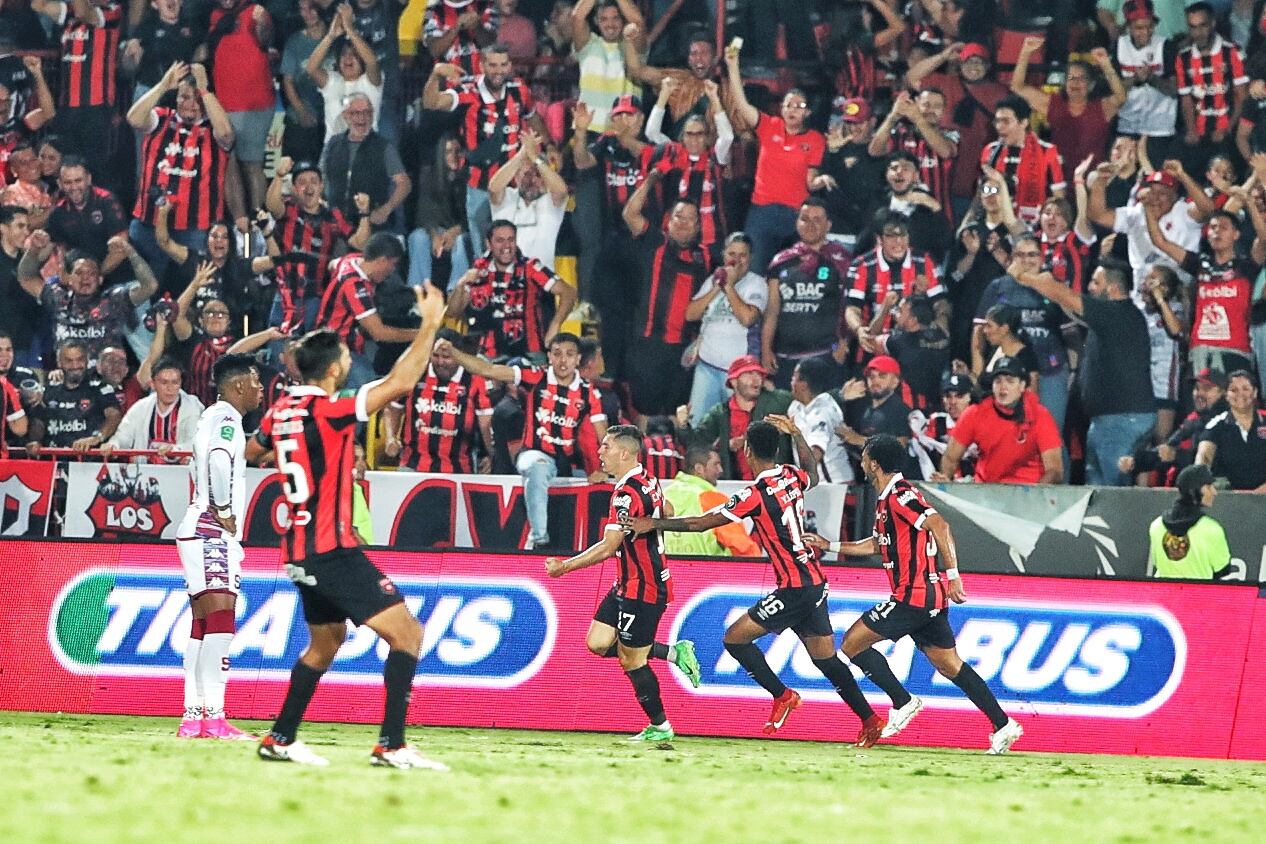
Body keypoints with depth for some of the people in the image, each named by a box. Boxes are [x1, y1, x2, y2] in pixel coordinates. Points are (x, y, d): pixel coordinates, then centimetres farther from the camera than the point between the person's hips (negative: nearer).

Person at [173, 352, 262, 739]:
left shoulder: (215, 417, 22)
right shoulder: (225, 417, -10)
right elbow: (220, 459, -27)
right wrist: (224, 511, -20)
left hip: (199, 532, 11)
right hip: (213, 533, -11)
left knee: (203, 626, 9)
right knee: (220, 621, -16)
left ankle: (192, 717, 8)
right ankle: (213, 717, -23)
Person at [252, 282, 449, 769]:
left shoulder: (281, 411, 8)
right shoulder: (327, 411, -17)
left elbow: (252, 451, 29)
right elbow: (400, 383, -23)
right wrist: (430, 324, -15)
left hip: (301, 553, 9)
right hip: (332, 549, -9)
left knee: (326, 642, 26)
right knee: (407, 633, -9)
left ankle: (280, 739, 27)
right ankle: (392, 745, -16)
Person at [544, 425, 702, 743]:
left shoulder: (627, 493, -23)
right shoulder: (648, 481, 6)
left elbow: (607, 548, -25)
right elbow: (667, 513, 24)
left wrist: (565, 566, -18)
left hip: (641, 588, -9)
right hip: (628, 585, 9)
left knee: (632, 661, 1)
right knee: (598, 642, 7)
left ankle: (660, 727, 14)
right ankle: (674, 652, 12)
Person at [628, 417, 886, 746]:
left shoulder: (756, 494, -16)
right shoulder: (792, 477, 6)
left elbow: (702, 523, -13)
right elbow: (813, 477, 34)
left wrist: (654, 524, -6)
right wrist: (796, 434, 36)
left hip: (794, 588, -8)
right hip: (816, 582, 8)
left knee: (735, 638, -2)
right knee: (825, 657, 14)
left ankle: (782, 695, -2)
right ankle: (870, 720, 12)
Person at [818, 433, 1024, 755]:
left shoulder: (899, 495, -13)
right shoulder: (886, 500, 17)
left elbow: (939, 525, -25)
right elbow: (877, 544, 31)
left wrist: (952, 575, -28)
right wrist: (830, 545, 33)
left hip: (914, 595, -10)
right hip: (931, 596, 10)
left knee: (853, 642, -4)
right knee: (949, 664, 11)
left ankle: (902, 702, -5)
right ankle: (1002, 725, 6)